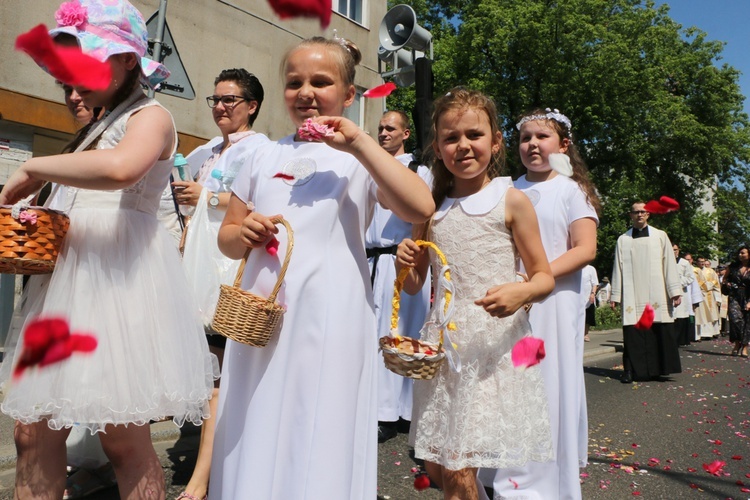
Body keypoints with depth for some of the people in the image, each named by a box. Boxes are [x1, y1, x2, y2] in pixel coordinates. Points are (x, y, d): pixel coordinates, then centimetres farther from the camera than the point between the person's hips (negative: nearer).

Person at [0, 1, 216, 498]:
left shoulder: (151, 116, -3)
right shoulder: (97, 128, 23)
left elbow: (121, 169, -27)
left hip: (122, 275, -8)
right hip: (72, 275, 9)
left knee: (123, 438, -3)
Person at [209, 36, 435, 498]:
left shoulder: (362, 157, 1)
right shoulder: (265, 156, 13)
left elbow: (421, 208, -17)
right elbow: (227, 236, 17)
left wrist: (359, 143, -17)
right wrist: (243, 235, -6)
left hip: (330, 318, -4)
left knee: (320, 439, 4)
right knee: (258, 436, 13)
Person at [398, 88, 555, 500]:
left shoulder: (511, 201, -1)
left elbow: (545, 276, 2)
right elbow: (415, 285, 15)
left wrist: (522, 292, -19)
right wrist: (404, 264, -7)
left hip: (494, 341, -4)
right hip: (443, 339, 4)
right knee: (435, 465, 11)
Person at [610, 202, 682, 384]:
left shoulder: (660, 236, 10)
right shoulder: (623, 240, 10)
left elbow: (669, 264, 6)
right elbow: (618, 268, 8)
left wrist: (675, 291, 0)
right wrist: (615, 295, 5)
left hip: (656, 295, 0)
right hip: (632, 296, 0)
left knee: (659, 333, -2)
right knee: (633, 334, -3)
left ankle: (655, 369, 10)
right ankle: (630, 370, 3)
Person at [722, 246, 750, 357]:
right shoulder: (733, 266, 7)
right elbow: (725, 278, 23)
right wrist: (726, 283, 1)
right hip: (734, 297, 1)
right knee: (735, 319, -16)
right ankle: (737, 343, 0)